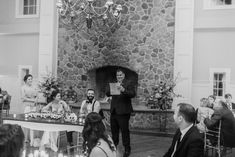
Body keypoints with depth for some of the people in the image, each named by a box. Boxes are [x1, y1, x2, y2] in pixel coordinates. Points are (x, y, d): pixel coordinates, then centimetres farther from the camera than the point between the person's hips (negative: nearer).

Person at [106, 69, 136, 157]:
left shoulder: (128, 84, -3)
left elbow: (133, 94, -17)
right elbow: (107, 93, 9)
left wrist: (123, 90, -31)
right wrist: (112, 88, -12)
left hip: (123, 112, -6)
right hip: (114, 112, 6)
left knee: (125, 131, -4)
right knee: (114, 131, 15)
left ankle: (127, 150, 4)